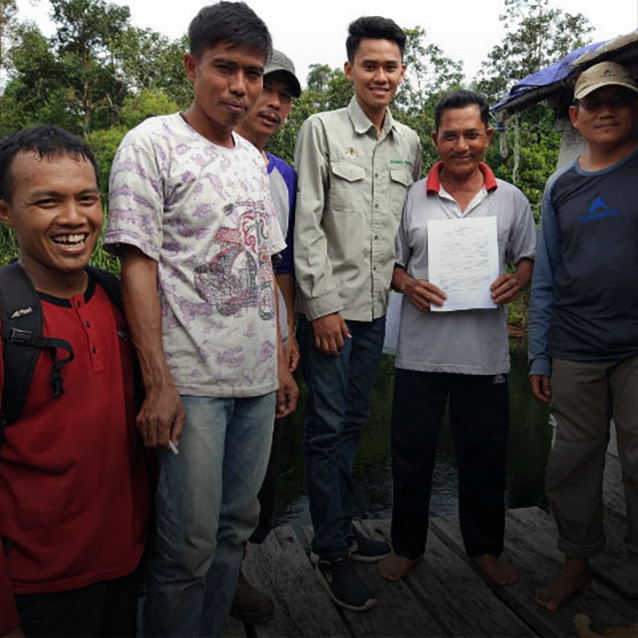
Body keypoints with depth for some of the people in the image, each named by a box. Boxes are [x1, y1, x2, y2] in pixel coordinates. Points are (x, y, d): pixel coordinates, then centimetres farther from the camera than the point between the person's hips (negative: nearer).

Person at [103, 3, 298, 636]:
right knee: (190, 544, 0)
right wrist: (158, 383, -16)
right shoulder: (152, 143, -4)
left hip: (257, 377, 7)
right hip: (191, 381, -6)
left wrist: (281, 361, 14)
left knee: (236, 525, 15)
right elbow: (137, 265, -10)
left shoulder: (253, 158, 15)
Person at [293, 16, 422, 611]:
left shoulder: (409, 142, 12)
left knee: (354, 421, 15)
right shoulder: (321, 129, -3)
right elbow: (306, 224, -9)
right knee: (328, 427, 1)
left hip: (378, 305, 5)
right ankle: (331, 552, 13)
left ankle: (342, 524, 30)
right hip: (330, 304, -5)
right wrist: (323, 304, -13)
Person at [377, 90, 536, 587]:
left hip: (486, 351, 1)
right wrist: (408, 285, -12)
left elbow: (529, 258, 14)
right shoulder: (412, 197, 4)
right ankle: (408, 546, 29)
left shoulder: (512, 200, 7)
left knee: (484, 453, 12)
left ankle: (486, 548, 34)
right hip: (421, 349, 0)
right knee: (412, 451, 9)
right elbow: (389, 261, 8)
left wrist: (517, 281, -7)